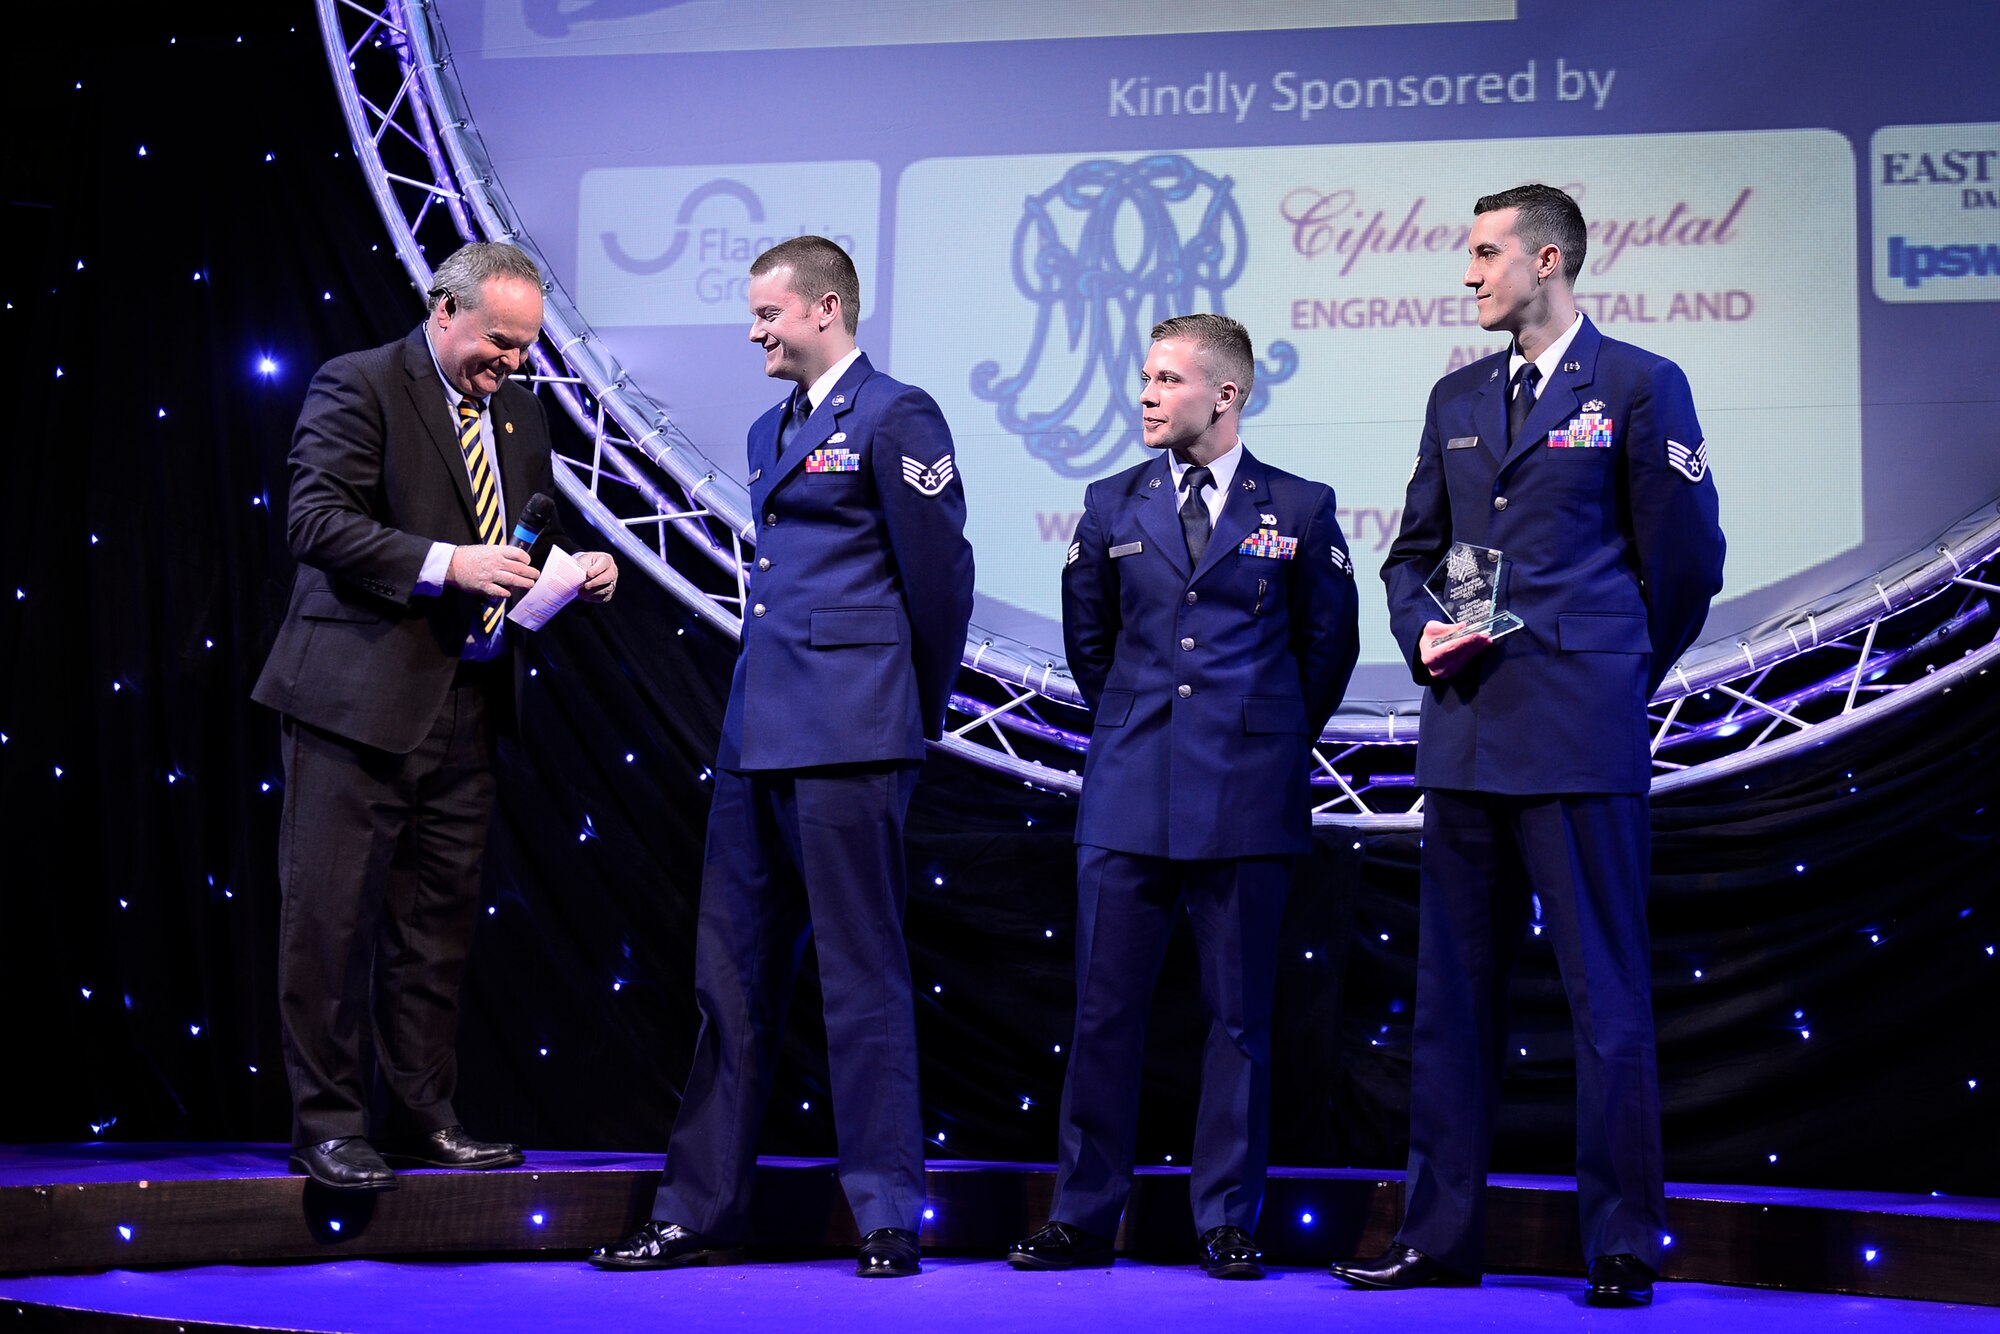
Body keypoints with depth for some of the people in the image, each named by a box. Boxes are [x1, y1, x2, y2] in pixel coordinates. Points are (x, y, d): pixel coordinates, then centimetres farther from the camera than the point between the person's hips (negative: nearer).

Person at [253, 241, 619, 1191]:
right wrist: (446, 564, -24)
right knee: (334, 915, -3)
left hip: (466, 702, 7)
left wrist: (581, 568, 2)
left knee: (440, 918, 11)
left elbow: (532, 536, 25)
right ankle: (326, 1123, 5)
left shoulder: (519, 415, 16)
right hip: (360, 695, -7)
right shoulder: (358, 386, -6)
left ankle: (423, 1118, 20)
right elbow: (316, 520, -15)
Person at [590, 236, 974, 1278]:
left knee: (862, 978, -3)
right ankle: (701, 1214, 15)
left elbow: (940, 576, -7)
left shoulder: (895, 417, -6)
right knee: (732, 977, 9)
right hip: (758, 736, 9)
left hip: (847, 741, -8)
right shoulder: (771, 431, 20)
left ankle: (888, 1221, 5)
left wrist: (914, 715, 1)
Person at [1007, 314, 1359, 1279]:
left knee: (1239, 1017, 3)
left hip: (1247, 799, -2)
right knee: (1104, 1011, 2)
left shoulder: (1298, 509, 3)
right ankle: (1084, 1218, 10)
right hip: (1129, 795, 2)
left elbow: (1329, 644, 11)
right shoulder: (1112, 507, 9)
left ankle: (1227, 1225, 12)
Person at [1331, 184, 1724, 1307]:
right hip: (1467, 733, 6)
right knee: (1454, 992, 9)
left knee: (1607, 993, -2)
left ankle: (1624, 1246, 4)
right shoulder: (1458, 399, 17)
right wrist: (1425, 633, 2)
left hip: (1581, 740, -6)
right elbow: (1413, 552, 22)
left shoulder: (1639, 387, -1)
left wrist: (1613, 677, 8)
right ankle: (1441, 1237, 16)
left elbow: (1685, 560, 1)